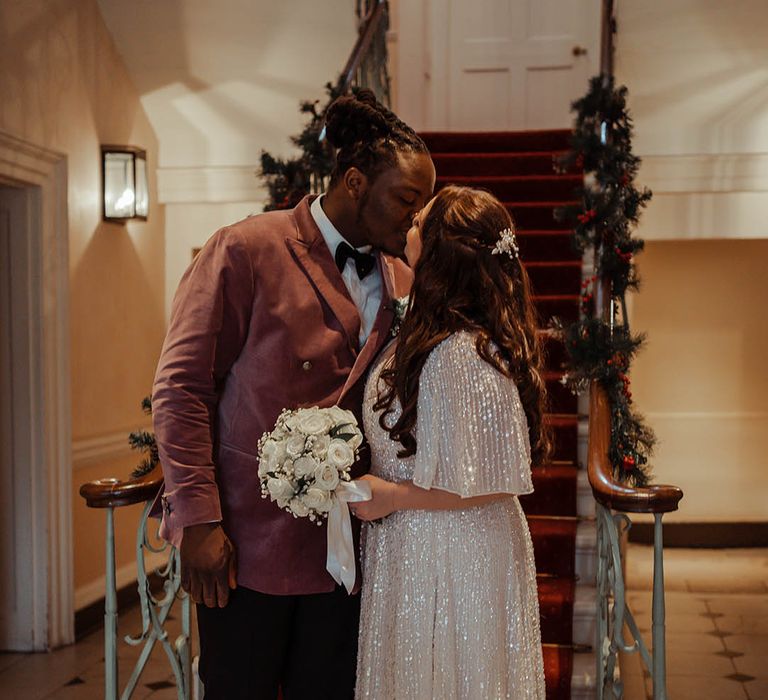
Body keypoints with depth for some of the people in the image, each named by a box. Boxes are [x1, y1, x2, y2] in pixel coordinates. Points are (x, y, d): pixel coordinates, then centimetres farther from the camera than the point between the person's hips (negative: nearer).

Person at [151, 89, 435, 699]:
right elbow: (181, 388, -9)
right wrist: (198, 520, -13)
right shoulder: (246, 250, -8)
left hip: (344, 548, 5)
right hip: (246, 544, -4)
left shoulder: (401, 283, 8)